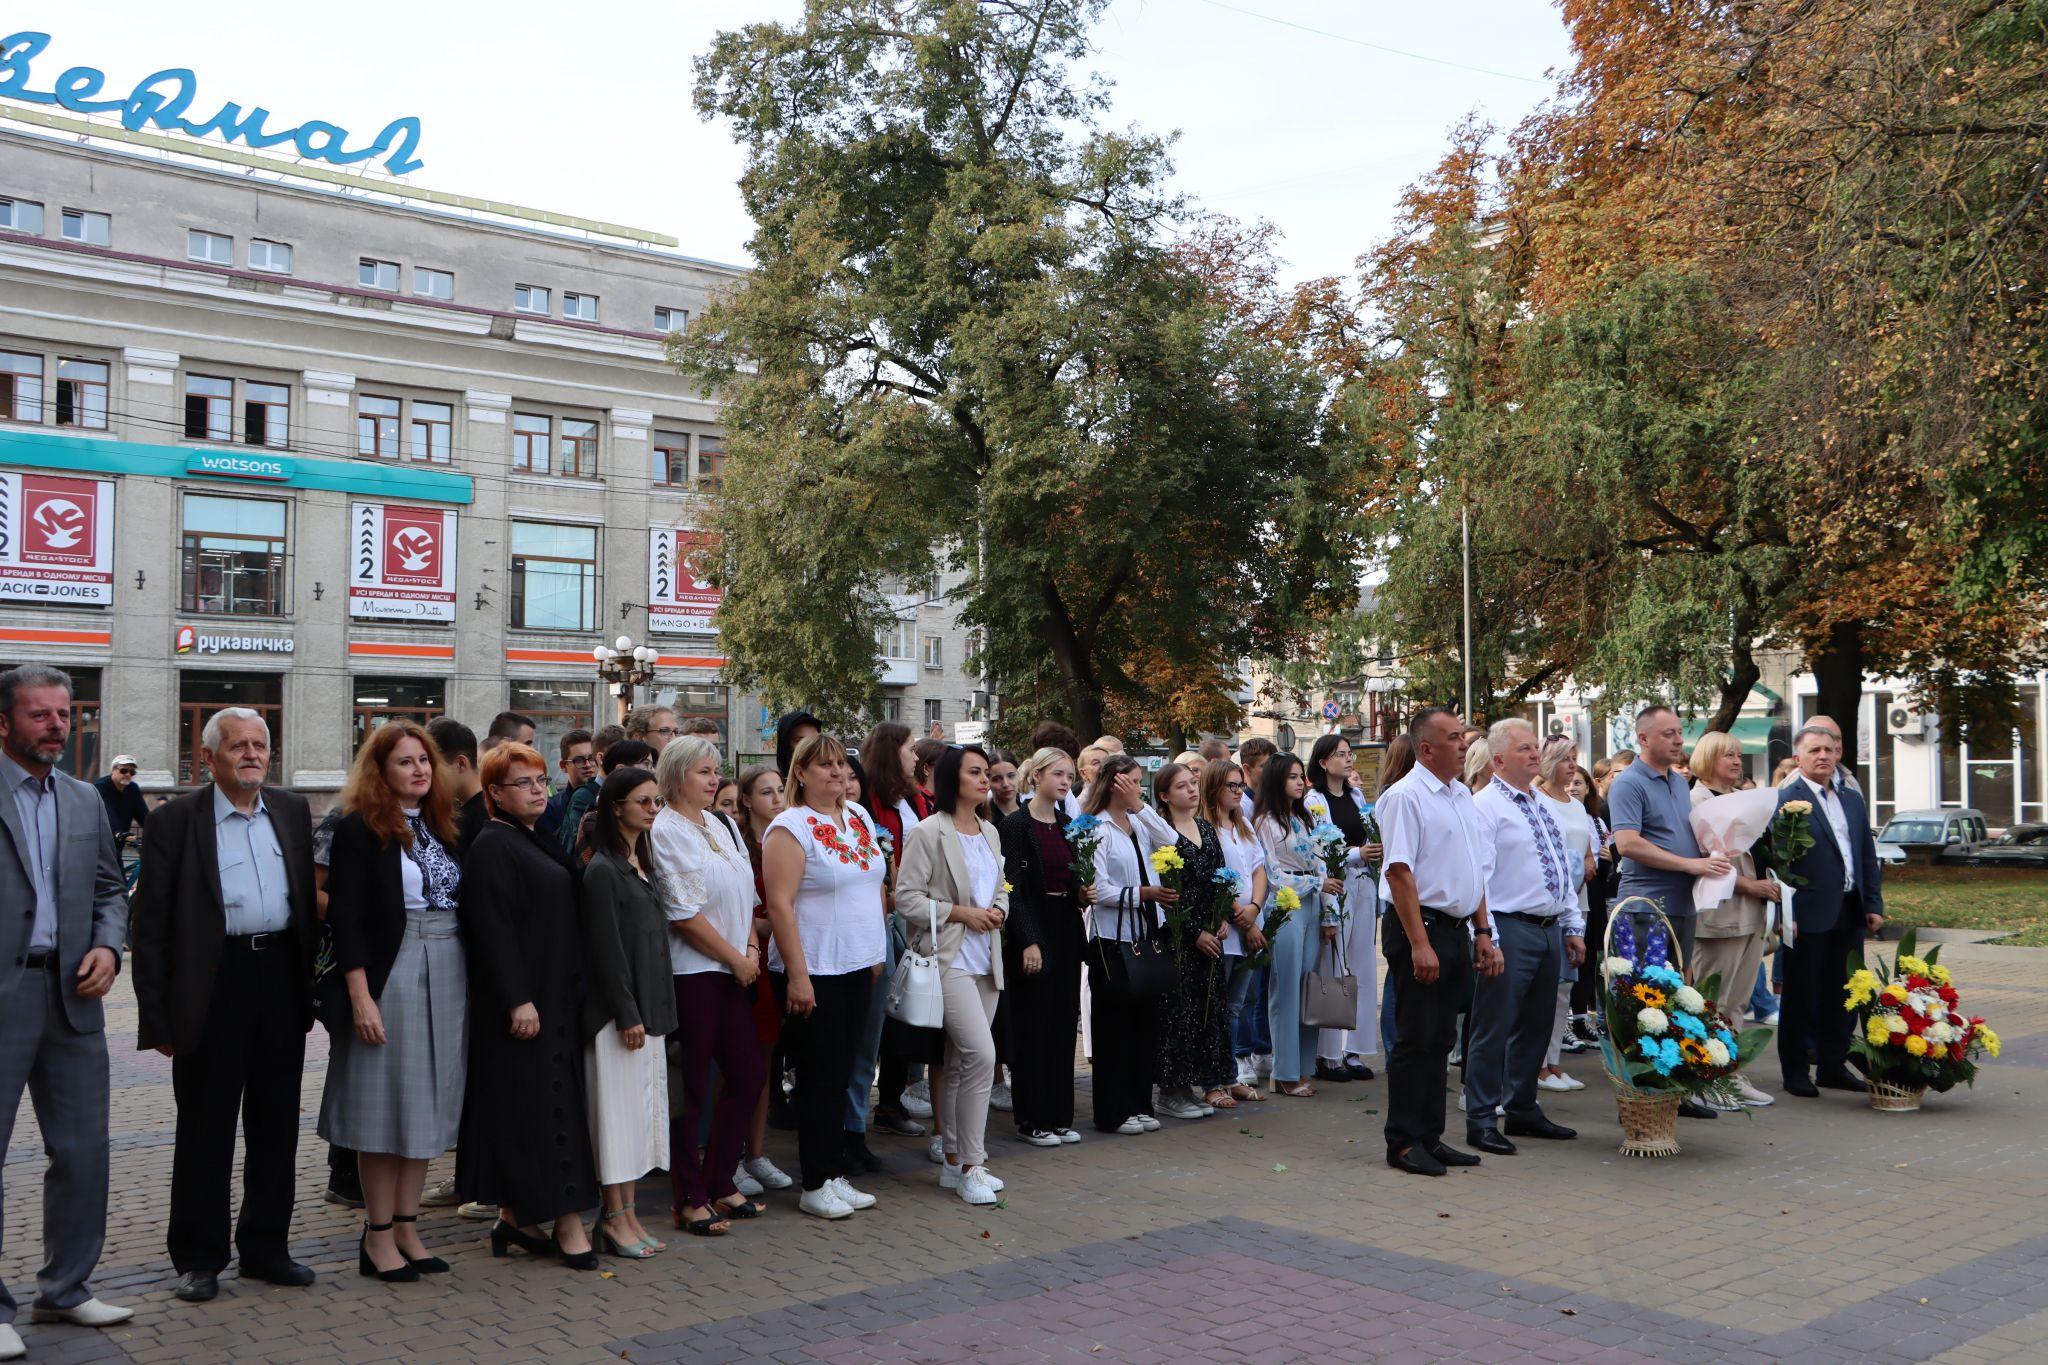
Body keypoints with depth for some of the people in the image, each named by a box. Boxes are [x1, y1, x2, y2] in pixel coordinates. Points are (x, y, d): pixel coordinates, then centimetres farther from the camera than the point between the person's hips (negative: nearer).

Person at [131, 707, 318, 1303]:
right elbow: (149, 925, -4)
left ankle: (266, 1247, 23)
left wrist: (311, 982, 7)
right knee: (205, 1128, 5)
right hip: (212, 986, -4)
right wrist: (158, 1017, -9)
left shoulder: (292, 811, 9)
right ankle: (199, 1259, 18)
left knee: (276, 1123, 11)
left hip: (282, 980, 4)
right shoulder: (176, 821, -3)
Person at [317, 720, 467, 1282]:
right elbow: (346, 919, -11)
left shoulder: (442, 826, 12)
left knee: (427, 1106, 10)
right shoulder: (359, 830, -7)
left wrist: (464, 983, 8)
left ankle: (406, 1228, 19)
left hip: (447, 977, 6)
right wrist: (360, 997, -17)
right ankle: (378, 1236, 11)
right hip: (389, 976, -6)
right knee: (386, 1105, 0)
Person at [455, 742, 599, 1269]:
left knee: (534, 1106, 12)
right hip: (524, 997, -10)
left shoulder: (533, 842, 16)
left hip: (554, 996, 10)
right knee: (537, 1105, -6)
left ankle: (514, 1216, 18)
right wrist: (518, 999, -24)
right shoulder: (492, 846, -13)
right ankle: (566, 1221, -4)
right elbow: (493, 929, -20)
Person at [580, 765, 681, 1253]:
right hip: (618, 1011, -9)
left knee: (643, 1108, 11)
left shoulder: (644, 864, 14)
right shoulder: (603, 870, -12)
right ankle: (615, 1218, 7)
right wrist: (628, 1015, -17)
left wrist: (654, 1011, 13)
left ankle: (627, 1214, 19)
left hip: (648, 1007, 9)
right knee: (619, 1107, -2)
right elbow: (605, 947, -16)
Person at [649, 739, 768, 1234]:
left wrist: (752, 946, 1)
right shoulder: (665, 831, -11)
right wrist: (735, 958, -10)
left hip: (733, 968, 8)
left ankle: (720, 1183, 23)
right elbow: (684, 913, -16)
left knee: (748, 1072, 9)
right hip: (691, 970, -8)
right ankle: (689, 1199, 11)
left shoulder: (721, 825, 14)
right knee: (692, 1086, -1)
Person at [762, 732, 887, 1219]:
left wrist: (876, 950, 14)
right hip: (815, 972, -7)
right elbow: (780, 904, -17)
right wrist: (797, 974, -20)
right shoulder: (790, 828, -12)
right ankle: (816, 1185, 10)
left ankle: (835, 1175, 22)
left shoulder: (859, 817, 10)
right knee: (821, 1078, 0)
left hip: (858, 966, 7)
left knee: (841, 1074, 13)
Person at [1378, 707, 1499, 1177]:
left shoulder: (1462, 796, 14)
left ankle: (1430, 1137, 21)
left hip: (1458, 931, 8)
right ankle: (1404, 1143, 6)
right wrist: (1419, 944, -22)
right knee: (1416, 1041, -3)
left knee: (1441, 1040, 13)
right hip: (1421, 929, -8)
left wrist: (1482, 933, 16)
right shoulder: (1405, 797, -12)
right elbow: (1400, 873, -18)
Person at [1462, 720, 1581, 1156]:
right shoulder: (1484, 806, -9)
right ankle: (1481, 1121, 3)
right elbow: (1478, 878, -15)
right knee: (1494, 1028, -4)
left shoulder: (1544, 805, 16)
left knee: (1536, 1026, 15)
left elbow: (1564, 868, 21)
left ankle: (1523, 1109, 27)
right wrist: (1487, 939, -20)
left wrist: (1573, 926, 16)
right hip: (1511, 929, -8)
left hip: (1550, 930, 8)